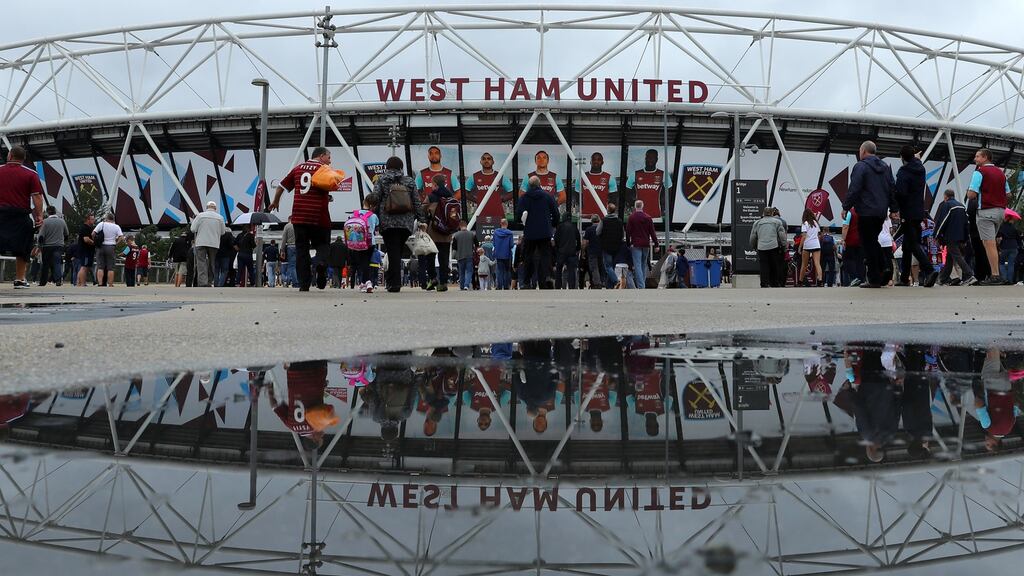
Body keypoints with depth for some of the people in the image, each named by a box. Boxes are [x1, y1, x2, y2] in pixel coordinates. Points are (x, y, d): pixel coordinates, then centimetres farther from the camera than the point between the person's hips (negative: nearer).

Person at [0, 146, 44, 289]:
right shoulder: (31, 174, -1)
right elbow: (37, 196, -7)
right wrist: (39, 215, -4)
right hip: (21, 215, -1)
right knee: (22, 250, 10)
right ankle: (20, 279, 12)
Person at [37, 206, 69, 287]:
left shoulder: (45, 222, -8)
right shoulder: (62, 221, 4)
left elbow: (41, 236, -10)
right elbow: (67, 235, 14)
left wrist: (40, 246, 3)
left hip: (47, 246, -1)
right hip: (59, 246, 2)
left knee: (45, 265, 9)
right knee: (57, 263, -3)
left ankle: (42, 282, 17)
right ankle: (58, 279, -23)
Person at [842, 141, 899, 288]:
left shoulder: (860, 166, -8)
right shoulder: (885, 167, 15)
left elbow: (854, 189, -14)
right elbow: (893, 188, 15)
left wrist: (846, 207, -8)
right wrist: (894, 208, 19)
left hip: (867, 212, -7)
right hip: (881, 212, 7)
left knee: (868, 244, -3)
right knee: (873, 241, 19)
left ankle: (874, 279, -4)